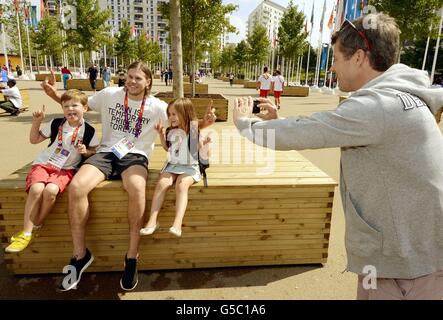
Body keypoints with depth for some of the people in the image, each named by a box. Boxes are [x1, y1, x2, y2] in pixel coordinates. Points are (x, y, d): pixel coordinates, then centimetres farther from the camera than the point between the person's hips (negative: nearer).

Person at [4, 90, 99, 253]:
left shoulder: (88, 131, 0)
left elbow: (94, 152, 8)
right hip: (43, 164, 2)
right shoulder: (56, 123, 5)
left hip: (66, 169, -2)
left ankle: (35, 226, -6)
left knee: (51, 190, -31)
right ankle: (26, 233, -15)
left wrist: (86, 151, -14)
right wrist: (37, 122, 0)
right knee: (36, 189, -28)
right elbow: (34, 140, 13)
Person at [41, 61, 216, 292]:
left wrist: (204, 123, -14)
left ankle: (132, 256, -19)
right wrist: (54, 95, 6)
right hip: (106, 152, 2)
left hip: (135, 156, -2)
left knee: (136, 188, -37)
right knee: (76, 187, -27)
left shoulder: (156, 106, 4)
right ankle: (80, 254, -8)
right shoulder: (109, 94, 8)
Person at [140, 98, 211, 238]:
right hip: (172, 165, 4)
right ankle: (152, 221, -23)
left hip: (190, 167, -4)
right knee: (162, 183, -24)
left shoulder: (194, 130, -5)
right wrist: (161, 134, 12)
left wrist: (202, 143, -24)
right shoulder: (171, 131, 9)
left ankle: (177, 223, -37)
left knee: (181, 185, -33)